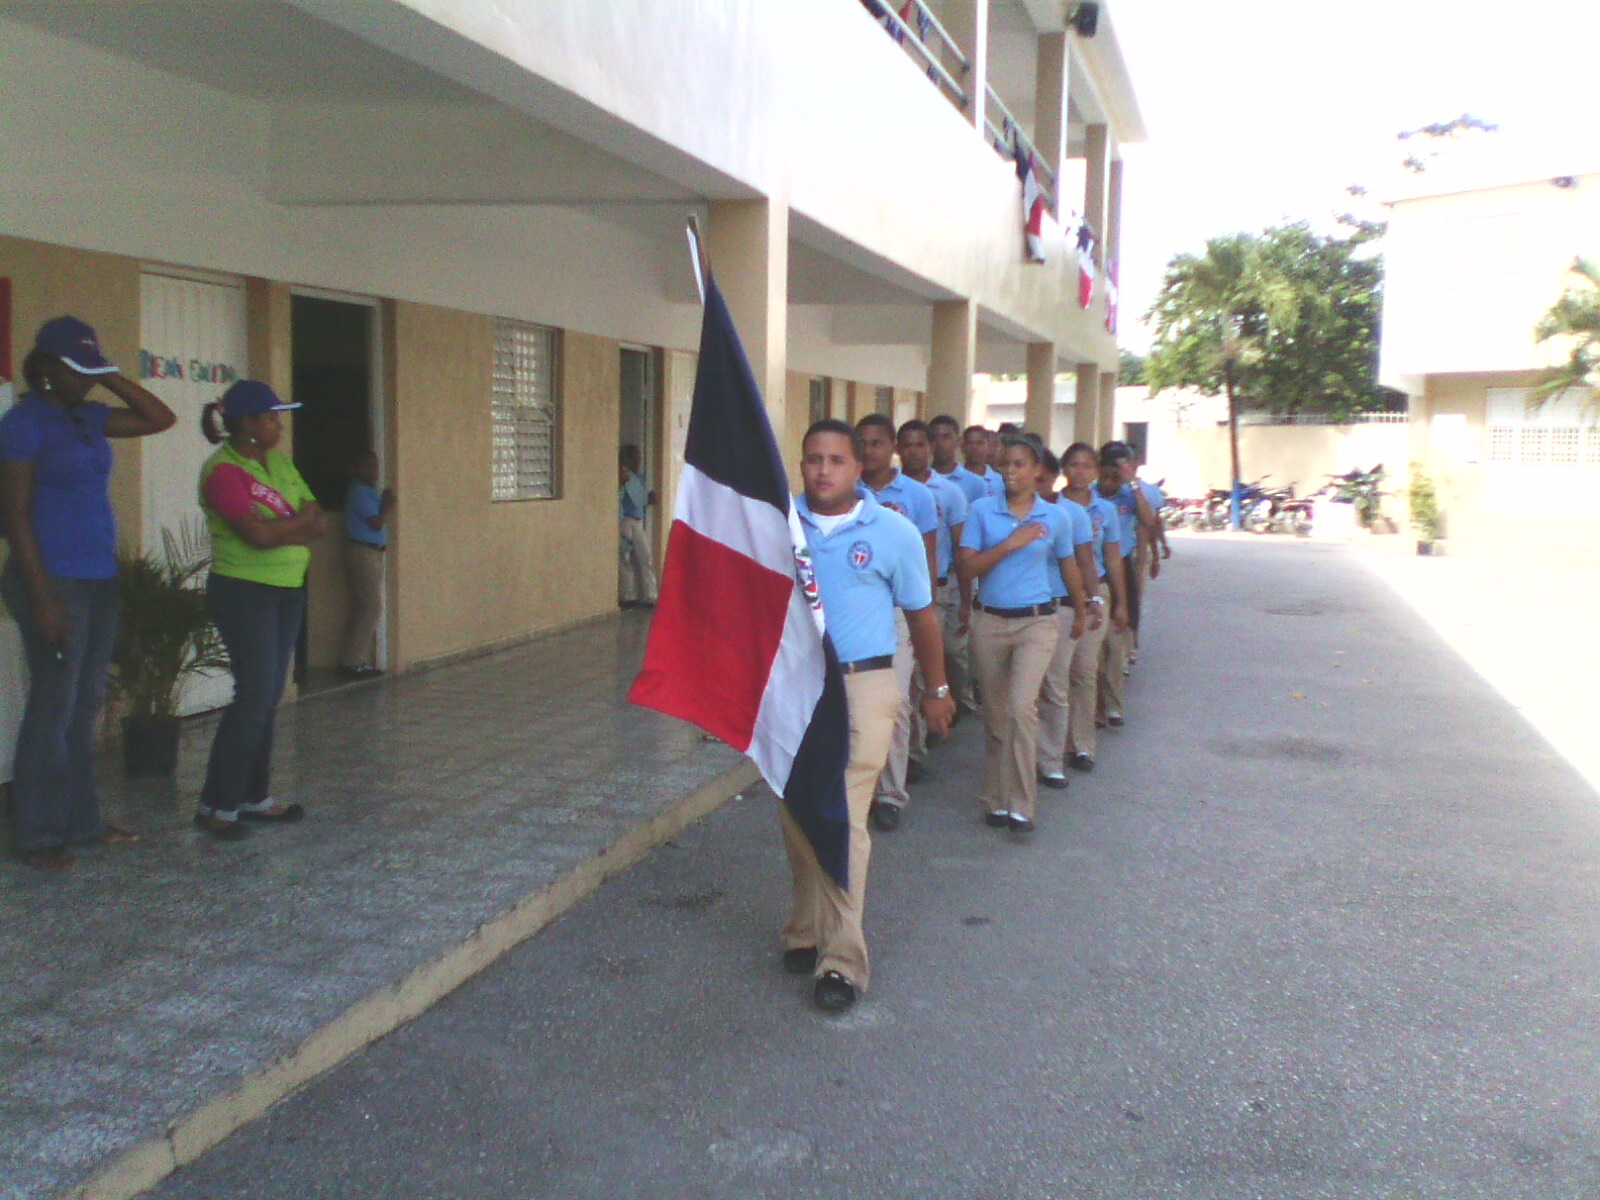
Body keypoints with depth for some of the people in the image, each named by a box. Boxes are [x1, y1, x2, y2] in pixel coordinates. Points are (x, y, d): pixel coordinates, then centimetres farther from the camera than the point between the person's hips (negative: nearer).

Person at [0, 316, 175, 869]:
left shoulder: (89, 417, 12)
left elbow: (160, 418, 17)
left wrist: (110, 377, 5)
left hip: (100, 579, 8)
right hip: (55, 580, -8)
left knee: (87, 704, 12)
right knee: (54, 705, -3)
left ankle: (81, 821, 21)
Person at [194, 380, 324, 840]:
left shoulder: (279, 462, 11)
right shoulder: (223, 471, -13)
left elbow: (318, 522, 5)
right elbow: (259, 534, -23)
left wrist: (280, 530, -13)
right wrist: (301, 520, -7)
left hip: (287, 590, 8)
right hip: (243, 591, -8)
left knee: (269, 697, 10)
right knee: (255, 695, -10)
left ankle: (254, 797, 18)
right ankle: (217, 806, -2)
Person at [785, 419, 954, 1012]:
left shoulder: (894, 533, -2)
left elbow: (921, 614, 7)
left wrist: (936, 690, 13)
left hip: (862, 686, -3)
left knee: (844, 819, -9)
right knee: (797, 817, 10)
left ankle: (842, 961, -4)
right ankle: (807, 932, 27)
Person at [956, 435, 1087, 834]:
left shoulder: (1055, 517, 1)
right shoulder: (982, 510, -1)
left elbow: (1068, 567, 16)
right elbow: (966, 567, -8)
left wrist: (1080, 613, 28)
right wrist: (1010, 544, -16)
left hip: (1036, 622, -1)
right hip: (989, 621, 1)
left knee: (1021, 707, -19)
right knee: (995, 715, 10)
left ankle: (1020, 804, -10)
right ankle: (997, 799, 23)